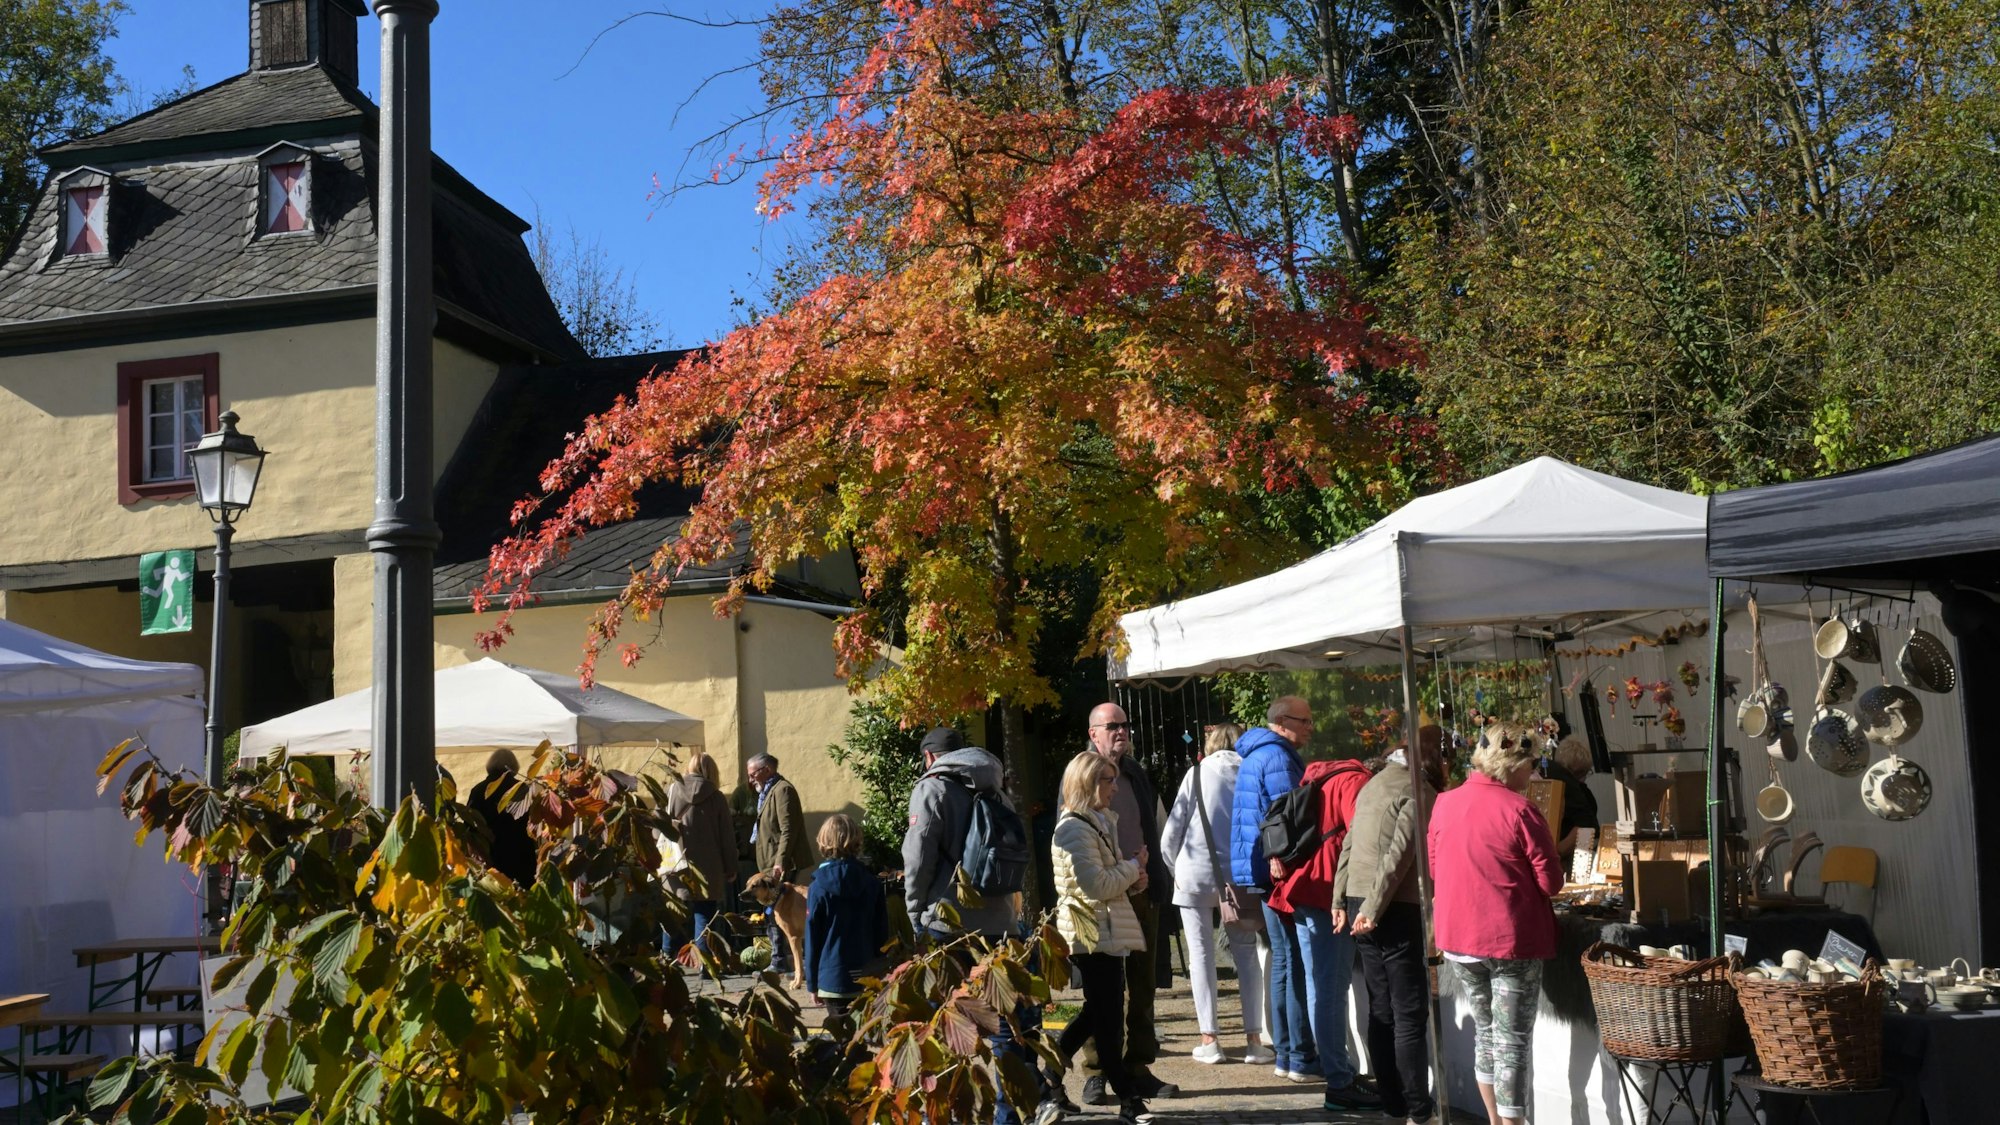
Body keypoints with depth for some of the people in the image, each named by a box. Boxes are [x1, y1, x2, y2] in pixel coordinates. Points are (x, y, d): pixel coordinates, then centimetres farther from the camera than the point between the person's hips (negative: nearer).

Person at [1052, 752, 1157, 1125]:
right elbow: (1096, 885, -22)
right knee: (1109, 1019, -4)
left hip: (1106, 932, 10)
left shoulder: (1100, 822, 16)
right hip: (1094, 935, -10)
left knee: (1099, 1012, 15)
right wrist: (1133, 866, -9)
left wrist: (1132, 877, 7)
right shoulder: (1076, 829, -15)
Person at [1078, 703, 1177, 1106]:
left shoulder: (1135, 773, 15)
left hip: (1142, 893, 6)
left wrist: (1156, 878, 9)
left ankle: (1138, 1068, 17)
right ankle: (1097, 1075, 6)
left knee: (1143, 985, 9)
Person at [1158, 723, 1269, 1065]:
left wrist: (1177, 866, 12)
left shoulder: (1197, 773, -2)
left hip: (1195, 873, -1)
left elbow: (1171, 832, -3)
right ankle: (1253, 1040, 5)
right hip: (1239, 875, 1)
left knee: (1201, 953, 5)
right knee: (1246, 953, 8)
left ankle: (1209, 1040, 4)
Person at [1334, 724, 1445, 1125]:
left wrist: (1340, 900, 14)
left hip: (1359, 905, 8)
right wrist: (1373, 909, -17)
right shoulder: (1419, 792, -10)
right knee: (1410, 1015, -3)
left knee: (1381, 1011, 12)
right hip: (1395, 911, -8)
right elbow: (1398, 856, -17)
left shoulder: (1374, 784, 15)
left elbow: (1350, 845, 14)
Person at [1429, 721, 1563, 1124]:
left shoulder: (1445, 803, 2)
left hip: (1457, 938, 6)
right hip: (1511, 940, -6)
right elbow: (1551, 882, -10)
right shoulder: (1520, 809, -15)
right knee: (1512, 1040, 2)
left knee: (1485, 1029, 20)